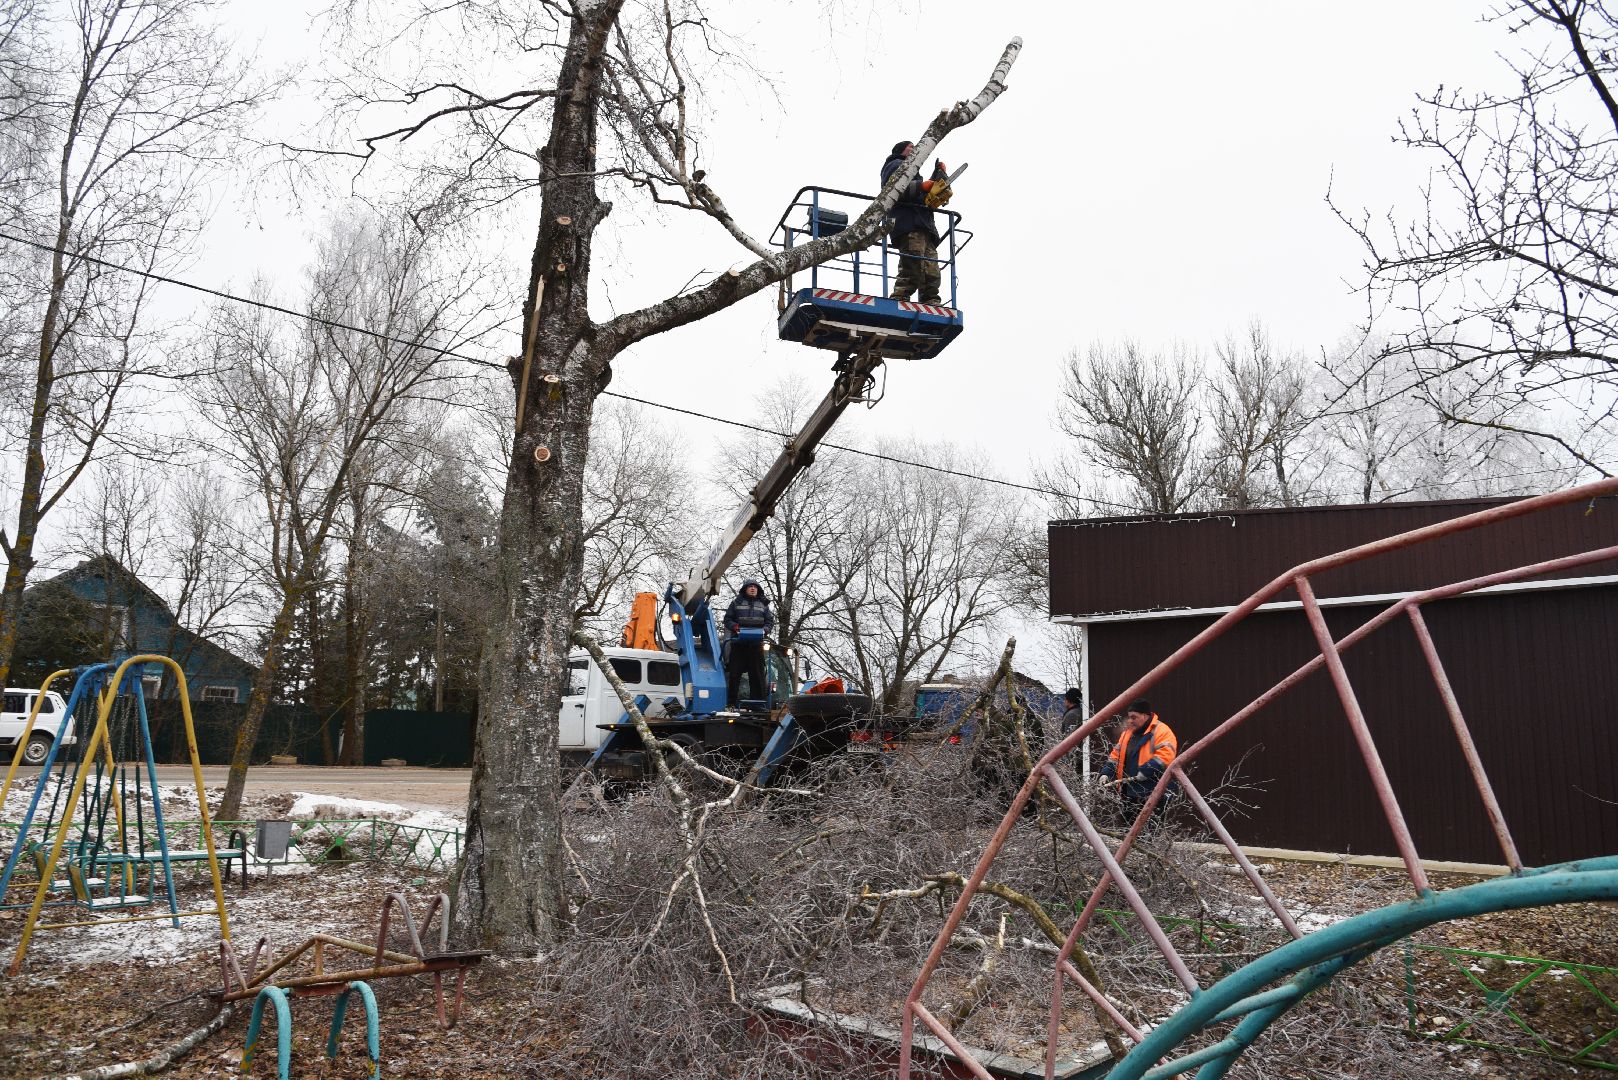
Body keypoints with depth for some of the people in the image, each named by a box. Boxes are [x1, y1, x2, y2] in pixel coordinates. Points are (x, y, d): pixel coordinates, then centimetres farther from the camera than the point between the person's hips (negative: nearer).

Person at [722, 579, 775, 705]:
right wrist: (735, 627, -10)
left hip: (756, 643, 1)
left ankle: (758, 700, 4)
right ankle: (732, 701, 0)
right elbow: (727, 619, 9)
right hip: (738, 642, -1)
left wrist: (765, 630, -7)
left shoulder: (763, 605, 16)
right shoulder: (736, 603, 11)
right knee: (734, 672, -3)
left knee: (757, 672, 1)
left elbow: (770, 621, 13)